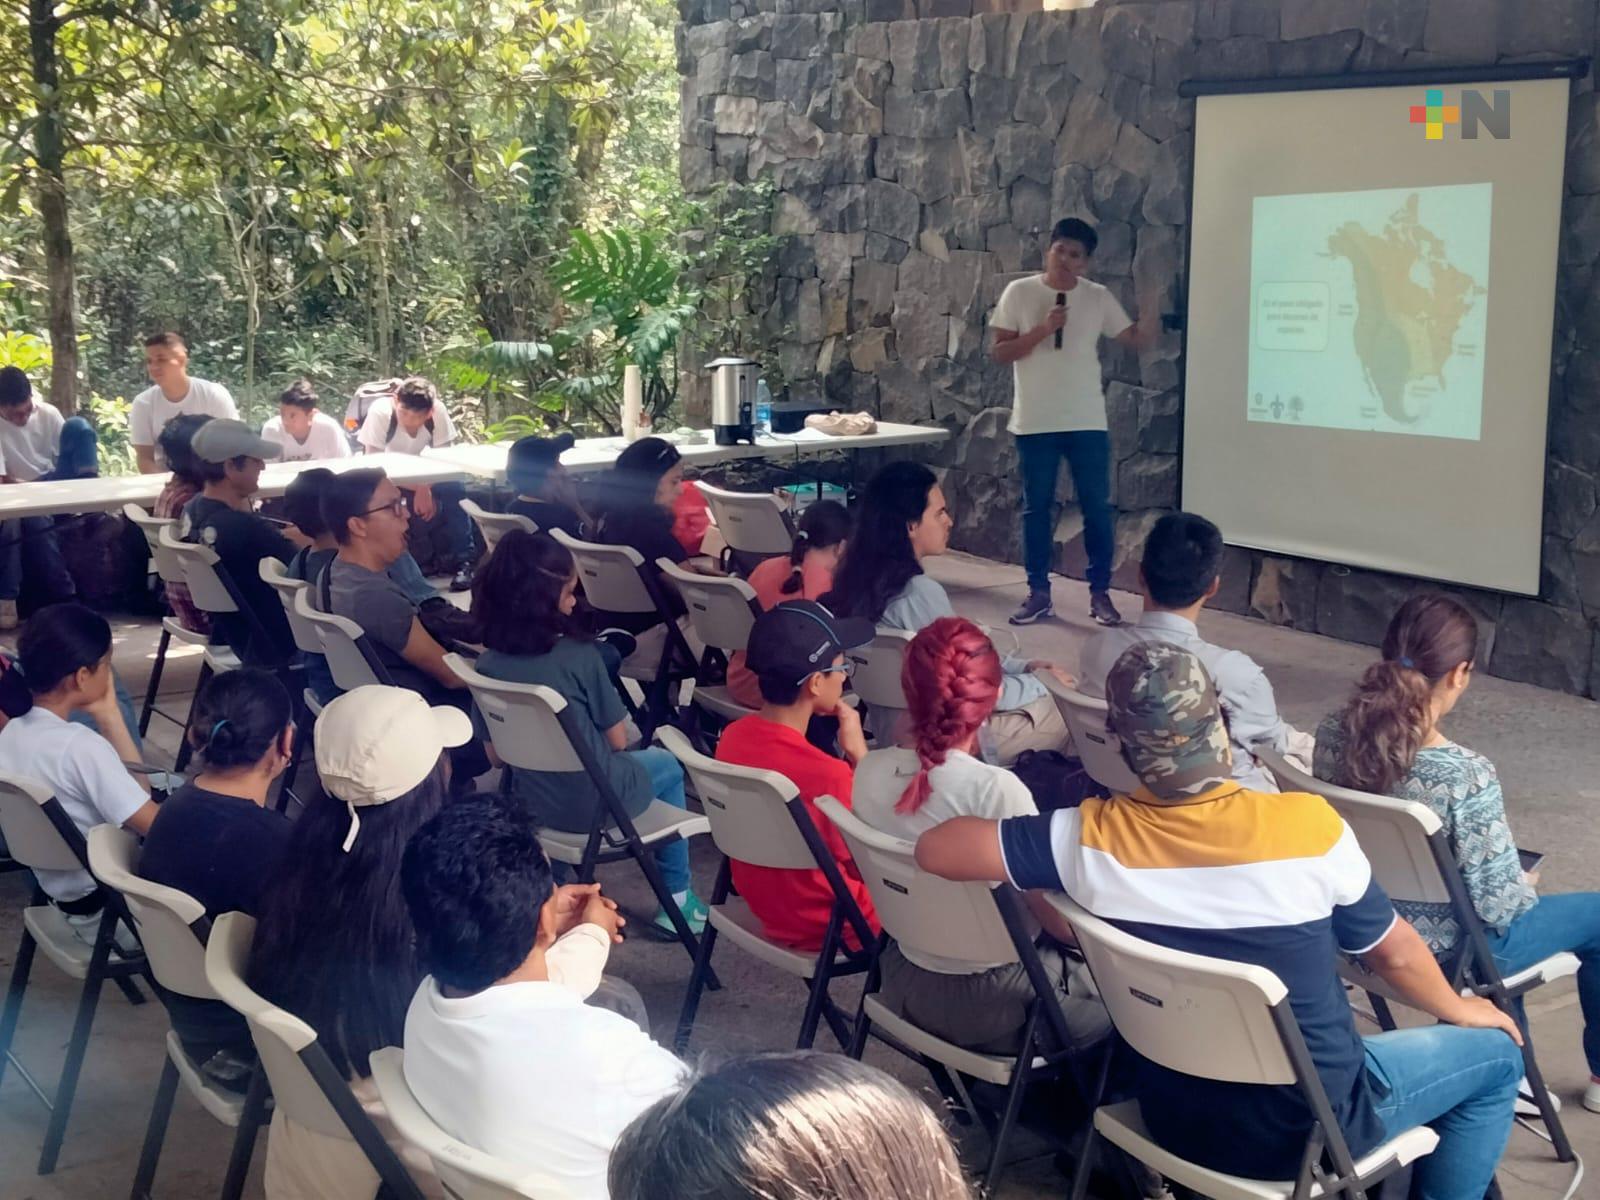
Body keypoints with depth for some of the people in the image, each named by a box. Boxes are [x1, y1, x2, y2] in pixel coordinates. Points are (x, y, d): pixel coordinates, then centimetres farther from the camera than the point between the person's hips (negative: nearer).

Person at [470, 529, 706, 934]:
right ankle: (678, 900, 29)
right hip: (595, 804, -5)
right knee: (666, 765, 27)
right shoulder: (579, 656, -22)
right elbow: (618, 742, -11)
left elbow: (496, 755, 1)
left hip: (530, 803, 5)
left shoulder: (488, 664, -9)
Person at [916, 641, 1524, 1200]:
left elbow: (935, 849, -13)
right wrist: (1459, 1009, 14)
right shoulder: (1309, 826, -24)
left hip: (1175, 1118, 4)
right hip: (1307, 1126, -4)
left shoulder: (1093, 836, -19)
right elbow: (1394, 953, -7)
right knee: (1495, 1051, 19)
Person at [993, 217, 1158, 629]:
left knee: (1097, 508, 3)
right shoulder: (1019, 292, -2)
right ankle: (1038, 593, 17)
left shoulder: (1099, 297, 2)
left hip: (1087, 423, 1)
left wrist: (1150, 305, -16)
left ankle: (1100, 593, 14)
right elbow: (998, 352, -5)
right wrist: (1043, 329, -16)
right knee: (1036, 508, 7)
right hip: (1034, 424, -1)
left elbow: (1137, 341, 3)